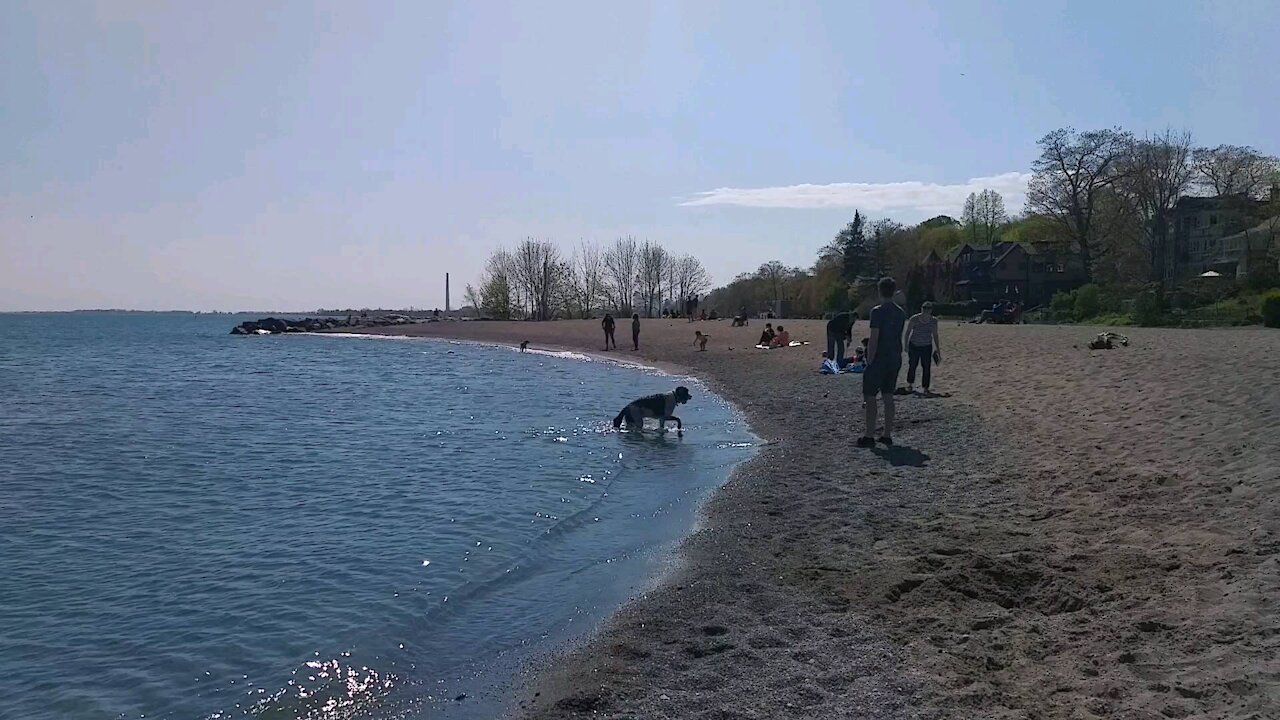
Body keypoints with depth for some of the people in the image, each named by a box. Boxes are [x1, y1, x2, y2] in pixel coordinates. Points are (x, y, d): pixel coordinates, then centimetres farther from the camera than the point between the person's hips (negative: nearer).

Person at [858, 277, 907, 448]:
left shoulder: (878, 311, -14)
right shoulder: (901, 313, 8)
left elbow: (873, 339, -17)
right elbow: (899, 336, 12)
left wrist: (869, 361, -13)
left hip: (879, 360, -7)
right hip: (895, 360, 7)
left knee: (870, 397, -1)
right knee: (888, 396, 12)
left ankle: (870, 436, -1)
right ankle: (887, 435, 15)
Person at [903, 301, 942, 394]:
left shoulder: (934, 321, -6)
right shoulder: (914, 319, -15)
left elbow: (935, 335, 4)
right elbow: (907, 332, -4)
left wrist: (938, 350, 5)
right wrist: (906, 345, -7)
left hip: (927, 347, 1)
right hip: (914, 345, -1)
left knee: (926, 367, -4)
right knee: (912, 365, 7)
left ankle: (925, 388, 5)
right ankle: (910, 384, 28)